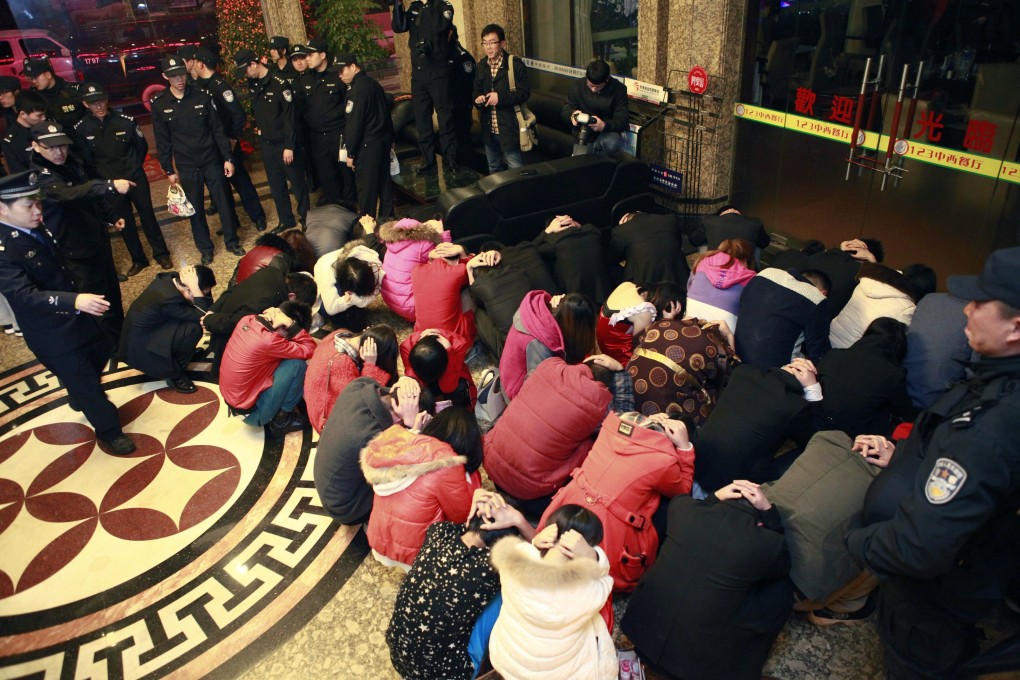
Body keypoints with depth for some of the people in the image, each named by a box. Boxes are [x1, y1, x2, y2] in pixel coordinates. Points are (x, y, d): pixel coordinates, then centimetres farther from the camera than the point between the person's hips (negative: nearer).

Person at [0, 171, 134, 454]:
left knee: (101, 351, 26)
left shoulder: (35, 228, -2)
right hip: (51, 334, -9)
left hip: (75, 316, 9)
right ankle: (109, 431, 26)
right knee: (84, 380, 5)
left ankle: (81, 400, 53)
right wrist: (74, 300, -49)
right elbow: (24, 295, -36)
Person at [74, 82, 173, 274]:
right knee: (124, 221, 11)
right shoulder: (81, 129, -10)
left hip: (135, 177, -1)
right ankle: (138, 259, 24)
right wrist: (100, 178, 3)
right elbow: (85, 158, 1)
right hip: (110, 183, 1)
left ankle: (161, 253, 24)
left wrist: (135, 167, 6)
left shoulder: (126, 120, -12)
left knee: (147, 215, 10)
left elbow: (142, 145, 4)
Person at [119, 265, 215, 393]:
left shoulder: (170, 278, -6)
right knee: (194, 328, -23)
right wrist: (195, 287, -32)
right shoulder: (169, 298, -32)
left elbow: (207, 307, -1)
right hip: (140, 351, -9)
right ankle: (175, 375, -5)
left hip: (141, 335, 9)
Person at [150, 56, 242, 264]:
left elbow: (217, 129, 0)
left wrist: (227, 158, -2)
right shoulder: (159, 104, -4)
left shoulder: (201, 96, -4)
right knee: (195, 209, 7)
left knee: (225, 202, 7)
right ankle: (205, 249, 22)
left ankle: (232, 241, 25)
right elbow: (162, 141, 1)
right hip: (186, 167, 0)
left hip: (212, 161, 0)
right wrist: (168, 170, 0)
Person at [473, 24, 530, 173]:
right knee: (494, 169, 19)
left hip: (509, 127, -6)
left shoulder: (516, 65, -9)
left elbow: (525, 92, -13)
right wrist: (477, 97, -6)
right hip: (488, 128, 6)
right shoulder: (480, 66, 9)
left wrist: (501, 97, -24)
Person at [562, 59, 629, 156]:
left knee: (613, 143, -35)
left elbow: (623, 121, -14)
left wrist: (605, 125, -37)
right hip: (583, 136, 2)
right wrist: (572, 115, -25)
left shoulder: (619, 89, -12)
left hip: (607, 134, -2)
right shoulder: (577, 85, -7)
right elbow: (565, 111, 2)